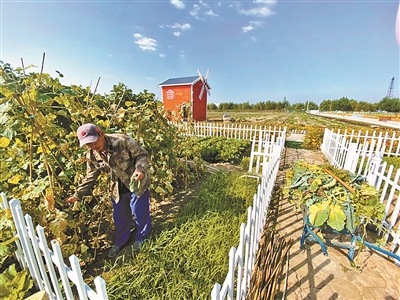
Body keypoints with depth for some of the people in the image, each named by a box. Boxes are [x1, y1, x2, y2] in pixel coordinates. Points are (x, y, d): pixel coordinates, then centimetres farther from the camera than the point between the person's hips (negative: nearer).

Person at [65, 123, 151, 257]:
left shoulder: (122, 141, -24)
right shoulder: (92, 156, -6)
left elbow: (142, 155, -18)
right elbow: (90, 177, 7)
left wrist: (140, 169, -36)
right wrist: (77, 194, 6)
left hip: (137, 184, -4)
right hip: (118, 189, 5)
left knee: (140, 213, 10)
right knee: (119, 217, 20)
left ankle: (141, 238, 42)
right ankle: (119, 242, 50)